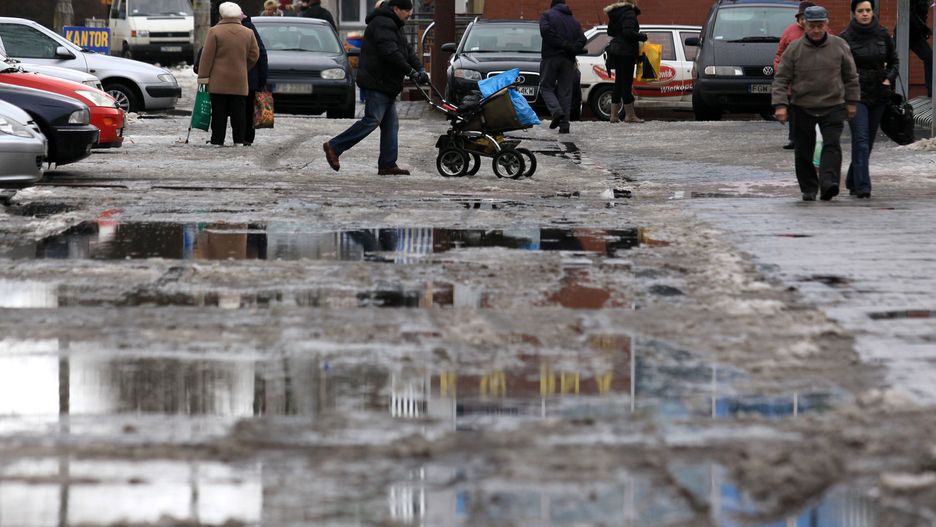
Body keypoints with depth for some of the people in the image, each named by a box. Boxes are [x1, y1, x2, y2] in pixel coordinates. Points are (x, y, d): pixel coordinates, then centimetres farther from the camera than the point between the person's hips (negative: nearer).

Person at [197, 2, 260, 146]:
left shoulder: (214, 32, -6)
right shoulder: (248, 33, 5)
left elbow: (207, 56, -7)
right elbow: (254, 55, 9)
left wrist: (203, 76, -4)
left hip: (218, 81, -3)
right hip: (239, 81, 3)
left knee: (219, 112, 0)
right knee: (238, 112, 6)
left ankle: (217, 140, -1)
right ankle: (239, 140, 4)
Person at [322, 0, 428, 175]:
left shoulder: (394, 26, 21)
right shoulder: (382, 24, -15)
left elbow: (407, 50, 18)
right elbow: (391, 53, -25)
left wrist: (420, 69, 2)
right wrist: (411, 72, -23)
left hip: (387, 85, 11)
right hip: (376, 83, -11)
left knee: (391, 125, 7)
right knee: (372, 120, -13)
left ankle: (387, 164, 7)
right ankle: (334, 147, -7)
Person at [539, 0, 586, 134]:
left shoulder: (547, 15, 4)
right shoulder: (574, 21, 17)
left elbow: (545, 30, -15)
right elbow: (582, 40, 5)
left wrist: (562, 45, -12)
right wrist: (571, 49, -7)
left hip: (551, 57, -4)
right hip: (568, 60, 4)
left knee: (546, 87, 5)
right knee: (565, 91, 5)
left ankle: (556, 111, -21)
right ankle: (564, 125, 0)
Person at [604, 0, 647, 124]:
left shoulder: (615, 13, 13)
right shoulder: (629, 13, -15)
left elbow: (610, 32, 19)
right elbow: (628, 32, -25)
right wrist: (642, 37, -12)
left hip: (616, 52, 9)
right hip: (626, 52, -9)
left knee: (619, 83, 13)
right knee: (627, 83, -4)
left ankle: (614, 115, 14)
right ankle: (630, 115, 1)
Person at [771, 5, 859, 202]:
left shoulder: (840, 46, 1)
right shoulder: (794, 49, -3)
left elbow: (851, 76, 11)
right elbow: (781, 79, -2)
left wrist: (851, 102, 9)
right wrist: (780, 105, -11)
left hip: (833, 107, 0)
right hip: (802, 108, 0)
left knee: (832, 145, -16)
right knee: (803, 152, 4)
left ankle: (828, 183, -25)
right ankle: (809, 189, 15)